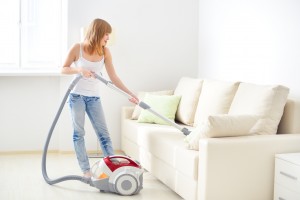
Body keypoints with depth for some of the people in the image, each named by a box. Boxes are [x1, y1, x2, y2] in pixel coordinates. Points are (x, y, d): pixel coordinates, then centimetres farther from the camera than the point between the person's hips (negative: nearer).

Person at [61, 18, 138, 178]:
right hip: (77, 96, -3)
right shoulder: (77, 48, -10)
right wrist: (79, 70, -21)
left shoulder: (105, 52, -2)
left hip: (94, 97, 3)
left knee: (103, 132, 1)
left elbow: (113, 77, -1)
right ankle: (86, 169, 7)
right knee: (79, 132, 1)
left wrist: (130, 94, -7)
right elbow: (64, 69, -2)